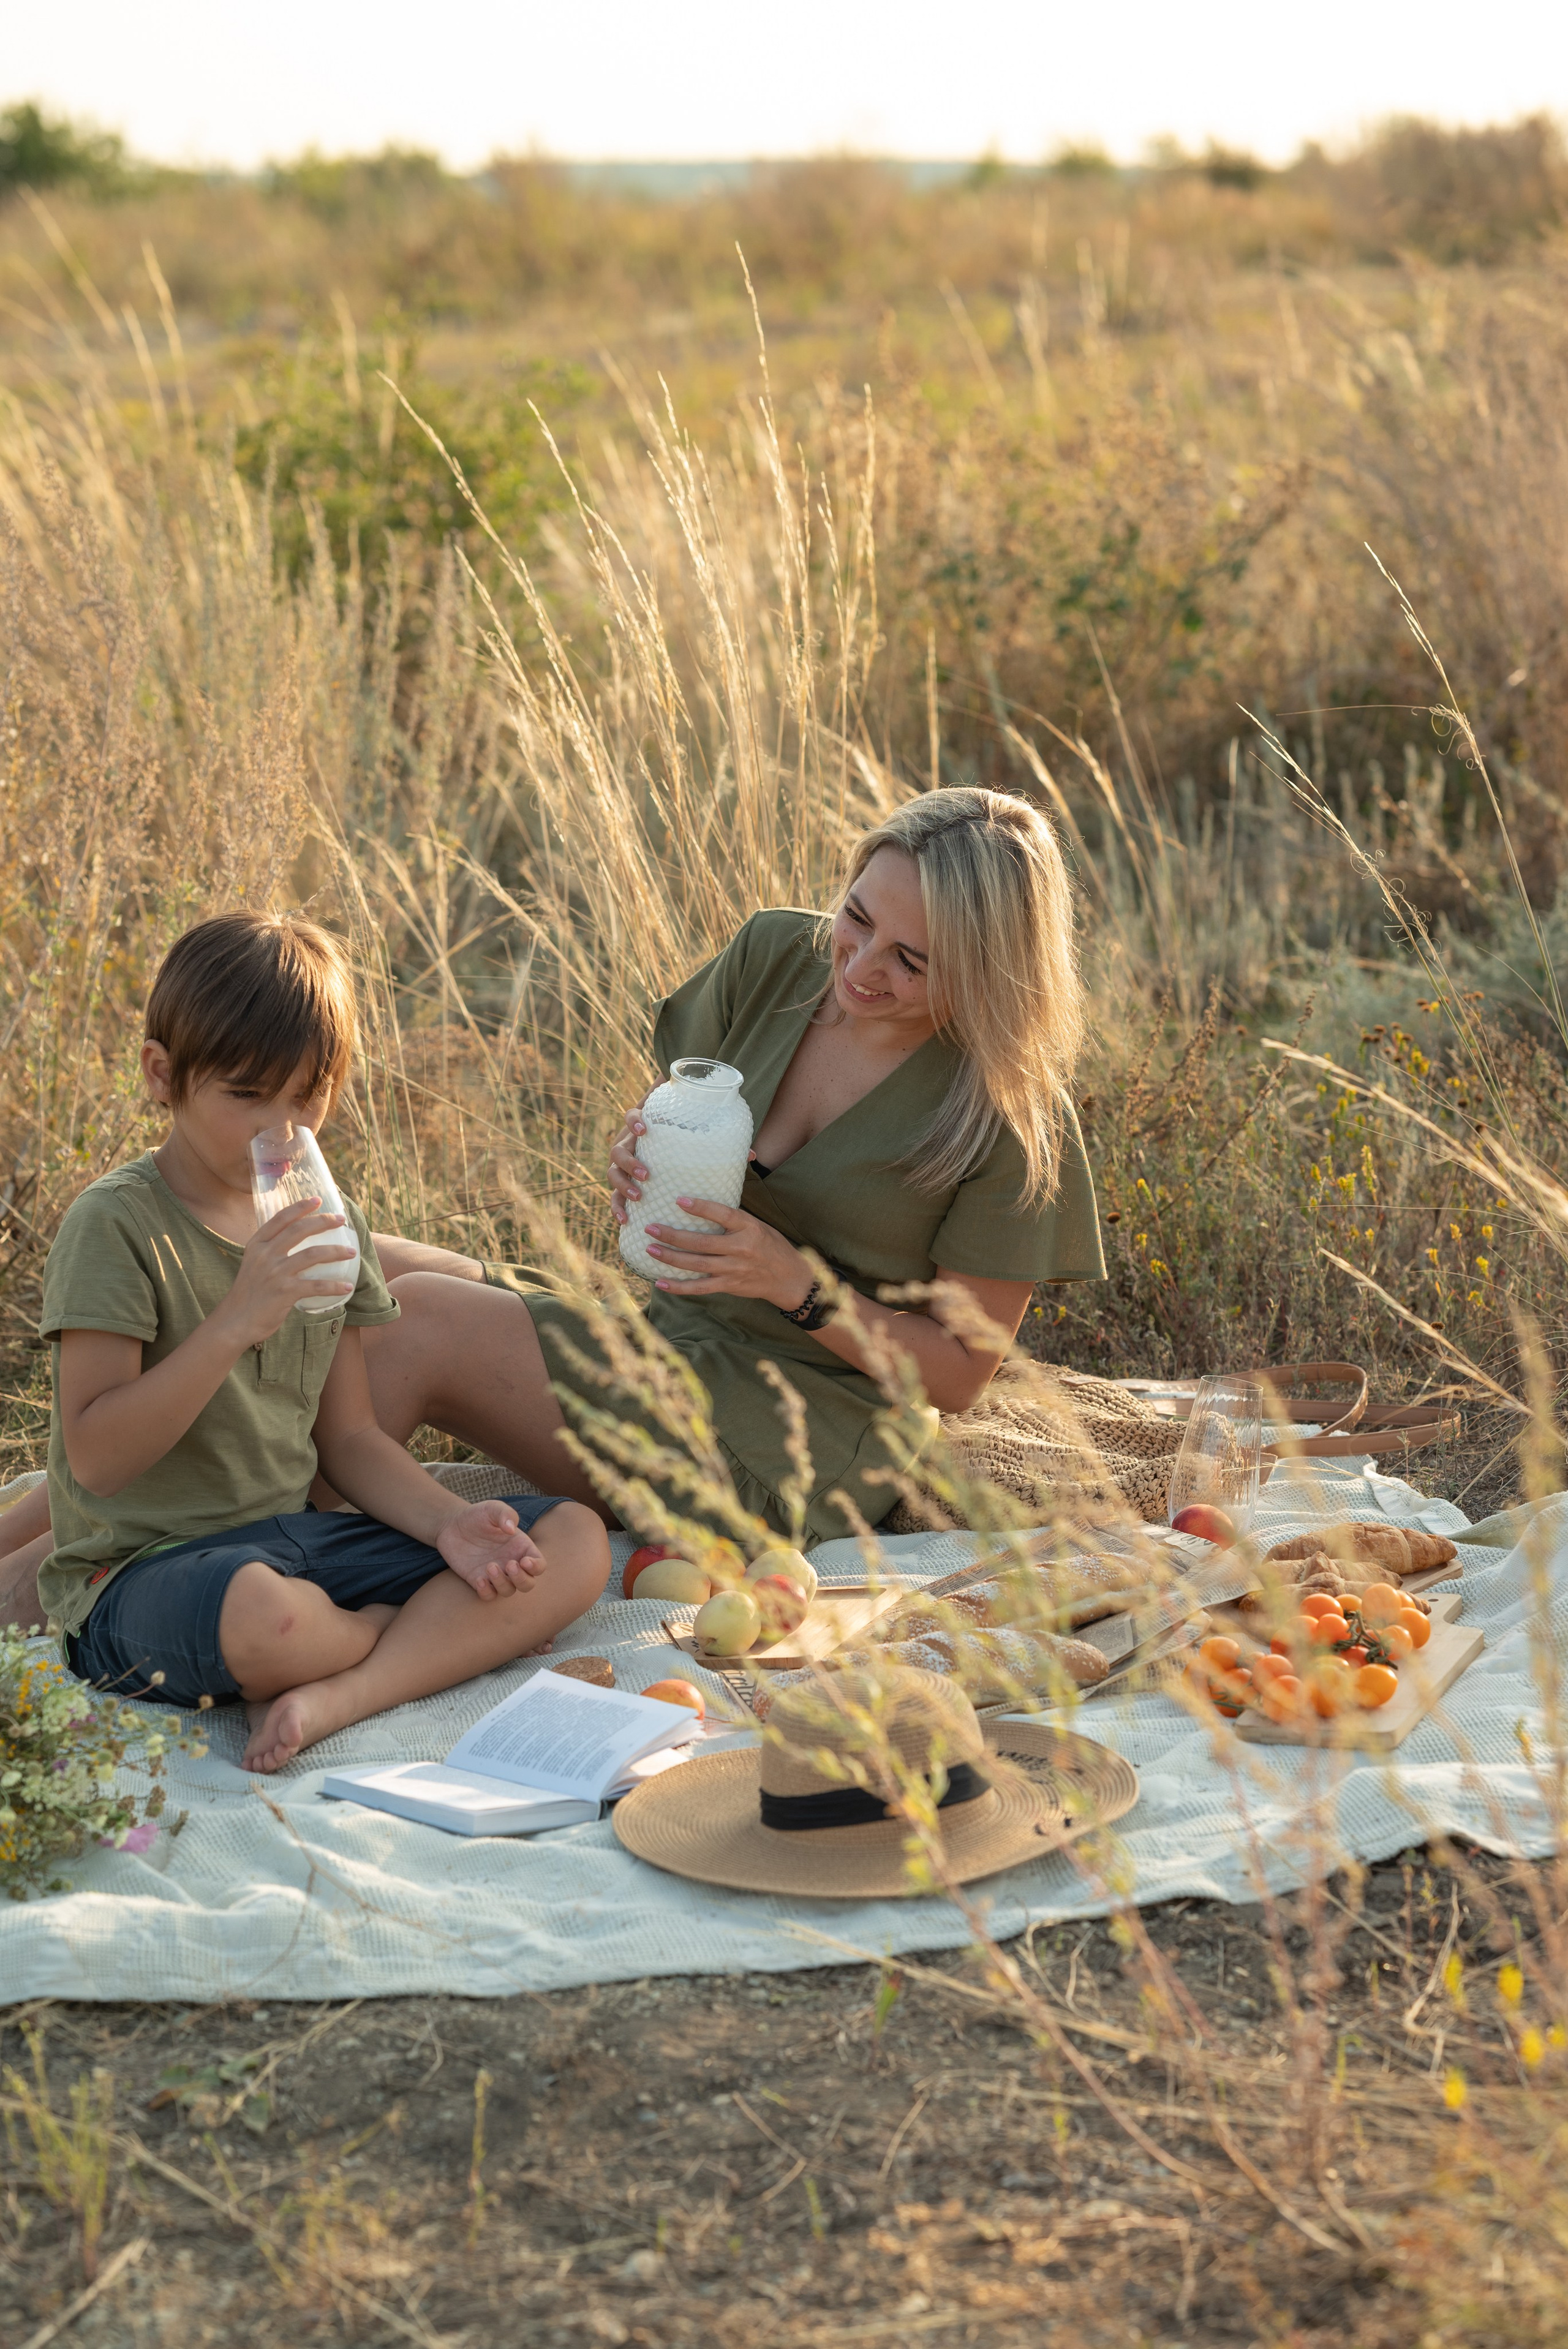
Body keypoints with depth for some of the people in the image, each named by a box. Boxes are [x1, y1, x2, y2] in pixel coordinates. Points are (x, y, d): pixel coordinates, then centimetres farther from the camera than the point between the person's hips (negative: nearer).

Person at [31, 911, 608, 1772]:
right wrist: (237, 1321, -28)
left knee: (575, 1541, -6)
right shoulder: (115, 1225, -11)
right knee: (267, 1615, -42)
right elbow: (97, 1458, -18)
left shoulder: (326, 1227, 11)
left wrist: (447, 1524, -5)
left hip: (297, 1537, 7)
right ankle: (451, 1637, -7)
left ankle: (336, 1696, -24)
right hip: (144, 1569, -7)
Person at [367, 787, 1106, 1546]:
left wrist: (795, 1284, -23)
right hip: (661, 1330, 7)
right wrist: (642, 1156, -12)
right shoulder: (774, 954, -1)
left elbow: (960, 1375, -9)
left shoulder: (1016, 1125, -15)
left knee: (418, 1319, -22)